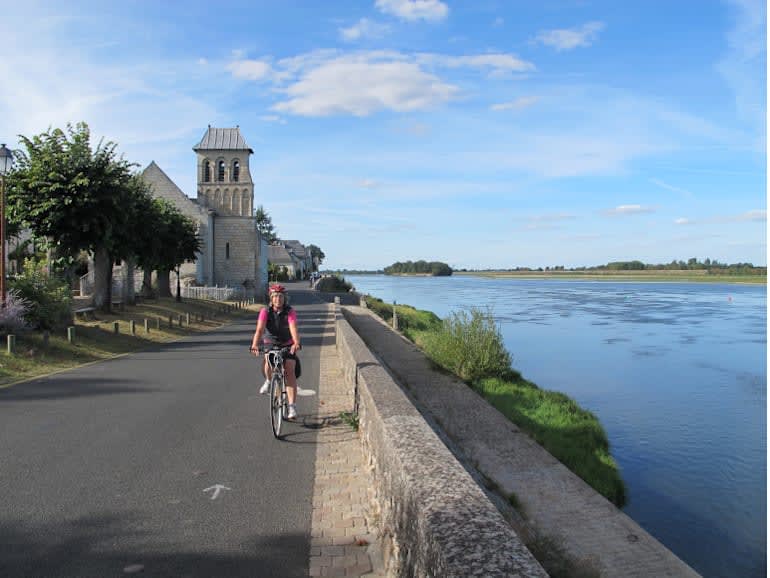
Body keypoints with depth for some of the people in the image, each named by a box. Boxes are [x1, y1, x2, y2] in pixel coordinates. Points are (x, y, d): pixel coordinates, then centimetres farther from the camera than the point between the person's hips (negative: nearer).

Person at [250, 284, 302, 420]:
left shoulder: (290, 312, -20)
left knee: (289, 371, -15)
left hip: (288, 346, -1)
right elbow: (260, 329, -29)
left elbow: (293, 328, -34)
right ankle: (269, 381, 9)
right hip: (271, 344, 1)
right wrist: (255, 345, -46)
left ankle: (292, 406, -12)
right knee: (268, 361, -26)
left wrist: (296, 343, -53)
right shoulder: (265, 311, -17)